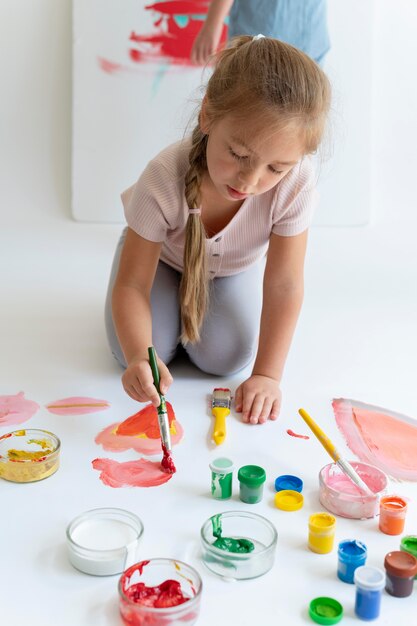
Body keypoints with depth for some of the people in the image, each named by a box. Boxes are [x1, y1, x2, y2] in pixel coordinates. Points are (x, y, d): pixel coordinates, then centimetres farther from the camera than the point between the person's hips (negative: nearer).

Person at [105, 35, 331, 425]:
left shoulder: (295, 183, -39)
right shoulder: (163, 181, -41)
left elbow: (284, 285, -29)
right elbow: (131, 283, -33)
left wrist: (267, 374, -31)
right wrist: (139, 355, -52)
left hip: (235, 268, 1)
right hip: (164, 256, -1)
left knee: (225, 358, -15)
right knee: (140, 353, -16)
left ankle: (193, 301, 19)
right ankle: (176, 298, 18)